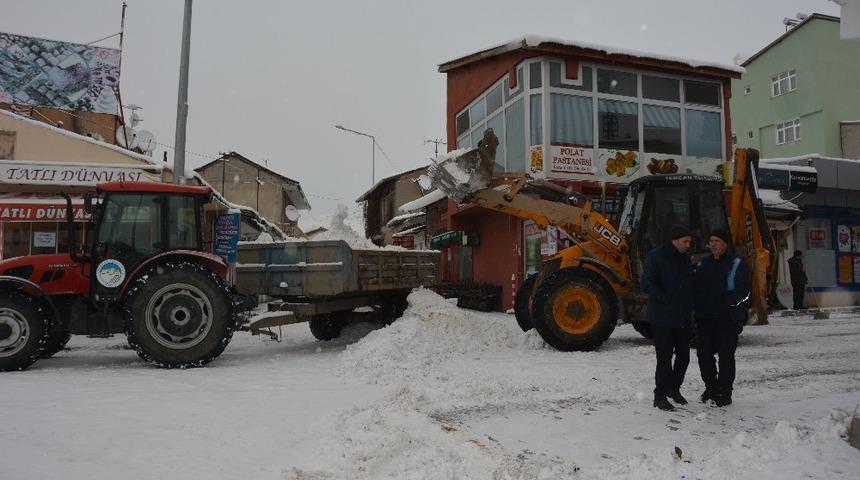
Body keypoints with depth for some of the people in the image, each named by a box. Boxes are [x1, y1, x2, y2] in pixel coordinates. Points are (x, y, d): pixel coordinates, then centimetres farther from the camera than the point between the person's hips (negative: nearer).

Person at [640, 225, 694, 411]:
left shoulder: (685, 259, 12)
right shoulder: (656, 256, -10)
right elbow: (647, 284, -17)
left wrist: (688, 305, 8)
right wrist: (667, 301, -17)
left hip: (682, 318, 7)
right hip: (662, 318, -7)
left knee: (683, 356, 12)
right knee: (665, 358, -2)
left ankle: (674, 388, 33)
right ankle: (660, 396, 11)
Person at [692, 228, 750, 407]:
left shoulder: (737, 264, -1)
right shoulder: (703, 263, 14)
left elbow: (742, 291, -8)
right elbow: (694, 286, 16)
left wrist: (729, 306, -19)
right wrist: (695, 307, 5)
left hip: (727, 319, -5)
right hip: (704, 318, 5)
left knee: (726, 355, 0)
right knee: (703, 353, 9)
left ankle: (724, 392, 10)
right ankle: (711, 387, 25)